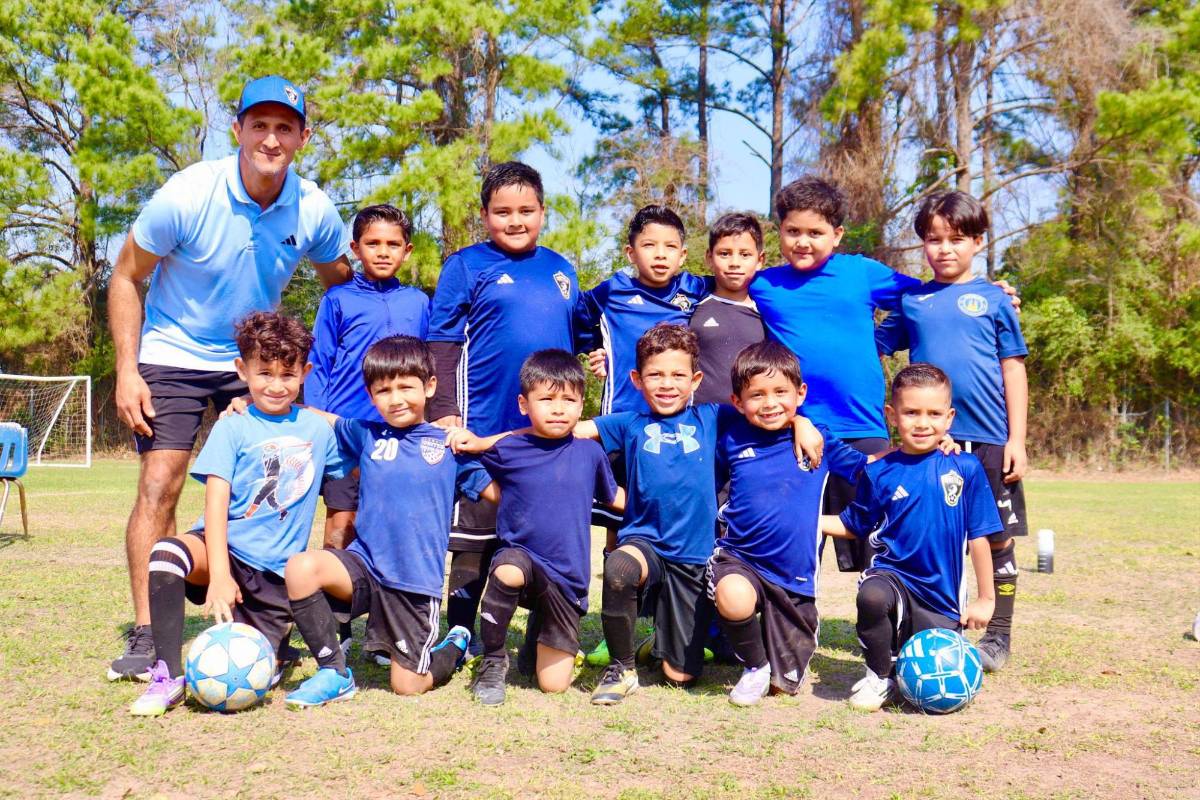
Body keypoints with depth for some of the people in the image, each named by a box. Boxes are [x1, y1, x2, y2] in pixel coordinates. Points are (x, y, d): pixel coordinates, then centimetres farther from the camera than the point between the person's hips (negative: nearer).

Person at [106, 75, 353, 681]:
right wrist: (127, 371, -14)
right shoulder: (187, 195, -20)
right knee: (159, 486, -10)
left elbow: (341, 284, 6)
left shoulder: (314, 210, -13)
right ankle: (146, 637, -2)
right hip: (173, 357, -2)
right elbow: (126, 276, -9)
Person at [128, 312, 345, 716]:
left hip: (277, 573, 2)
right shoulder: (232, 428, -1)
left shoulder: (318, 429, 8)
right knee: (167, 552, -35)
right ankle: (168, 677, -24)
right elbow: (216, 503, -11)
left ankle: (278, 646, 27)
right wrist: (218, 574, -24)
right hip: (225, 551, -1)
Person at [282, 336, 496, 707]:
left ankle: (456, 647, 36)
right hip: (364, 564, 2)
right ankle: (334, 672, -9)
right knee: (301, 567, -28)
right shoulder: (366, 434, 7)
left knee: (407, 686, 1)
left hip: (417, 581, -2)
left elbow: (498, 492, 0)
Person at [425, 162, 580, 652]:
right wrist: (444, 411, -12)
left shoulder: (561, 270, 12)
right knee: (476, 538, 3)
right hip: (484, 427, -4)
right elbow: (443, 343, -4)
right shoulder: (466, 266, -1)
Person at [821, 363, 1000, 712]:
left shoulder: (965, 468, -3)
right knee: (873, 596, -36)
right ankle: (879, 675, -7)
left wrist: (985, 598, 6)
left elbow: (978, 536, 2)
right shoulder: (879, 473, -1)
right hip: (892, 575, -1)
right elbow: (853, 525, 11)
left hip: (942, 598, 1)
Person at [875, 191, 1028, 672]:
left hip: (989, 441, -1)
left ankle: (998, 636, 19)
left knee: (997, 538, 6)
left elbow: (1013, 369, 3)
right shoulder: (912, 301, 8)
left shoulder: (994, 300, 4)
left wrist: (1016, 439, -2)